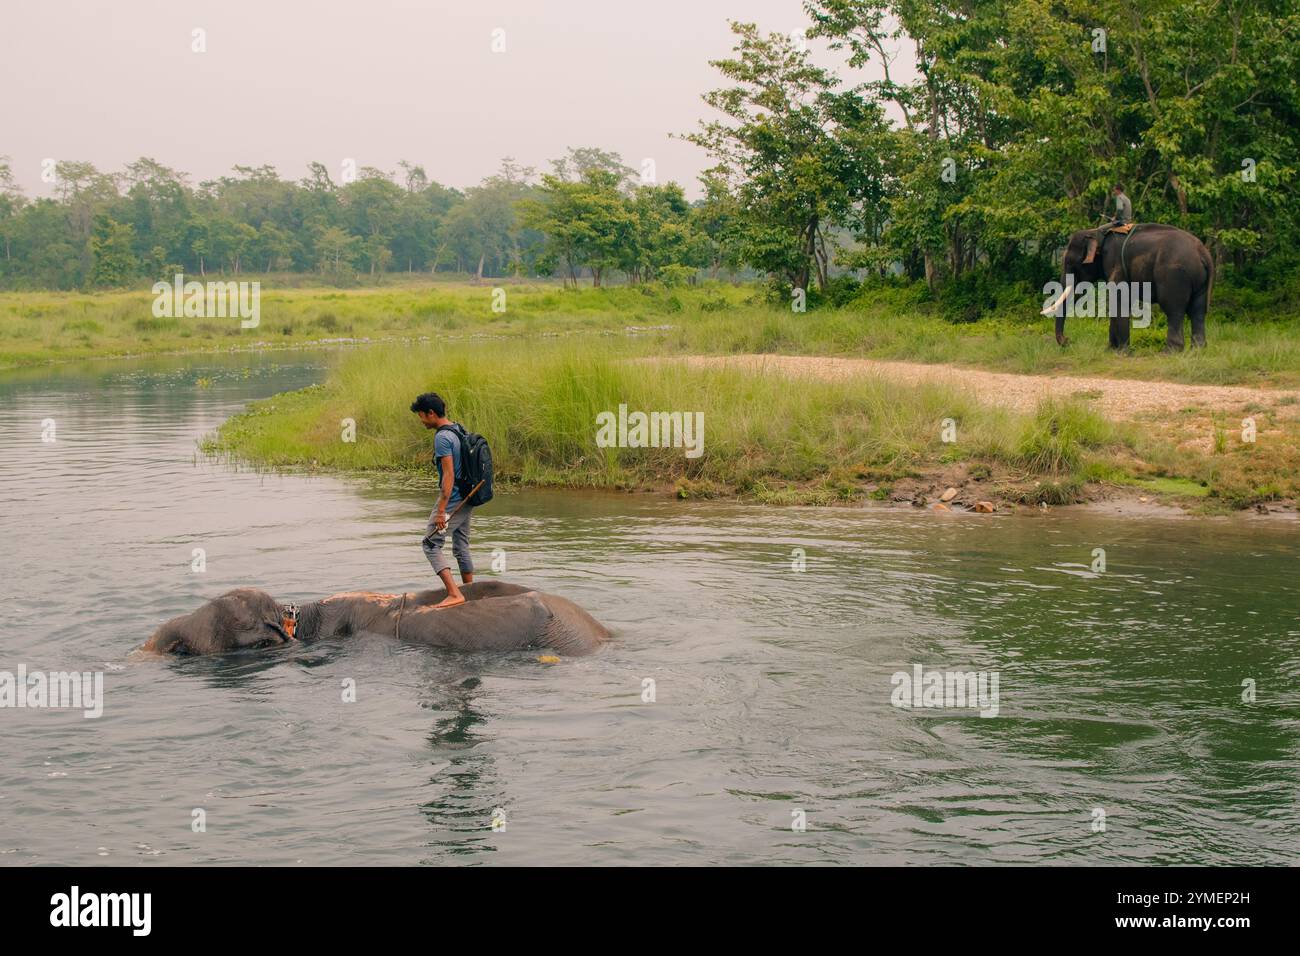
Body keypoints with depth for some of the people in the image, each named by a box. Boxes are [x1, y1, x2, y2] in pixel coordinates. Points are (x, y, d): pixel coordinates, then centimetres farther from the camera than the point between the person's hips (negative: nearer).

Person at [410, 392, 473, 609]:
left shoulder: (442, 438, -18)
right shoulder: (459, 430, 11)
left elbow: (448, 475, -23)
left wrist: (441, 511, -22)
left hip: (452, 500, -9)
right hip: (467, 500, 9)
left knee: (431, 544, -5)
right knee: (461, 546, 17)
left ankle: (454, 593, -15)